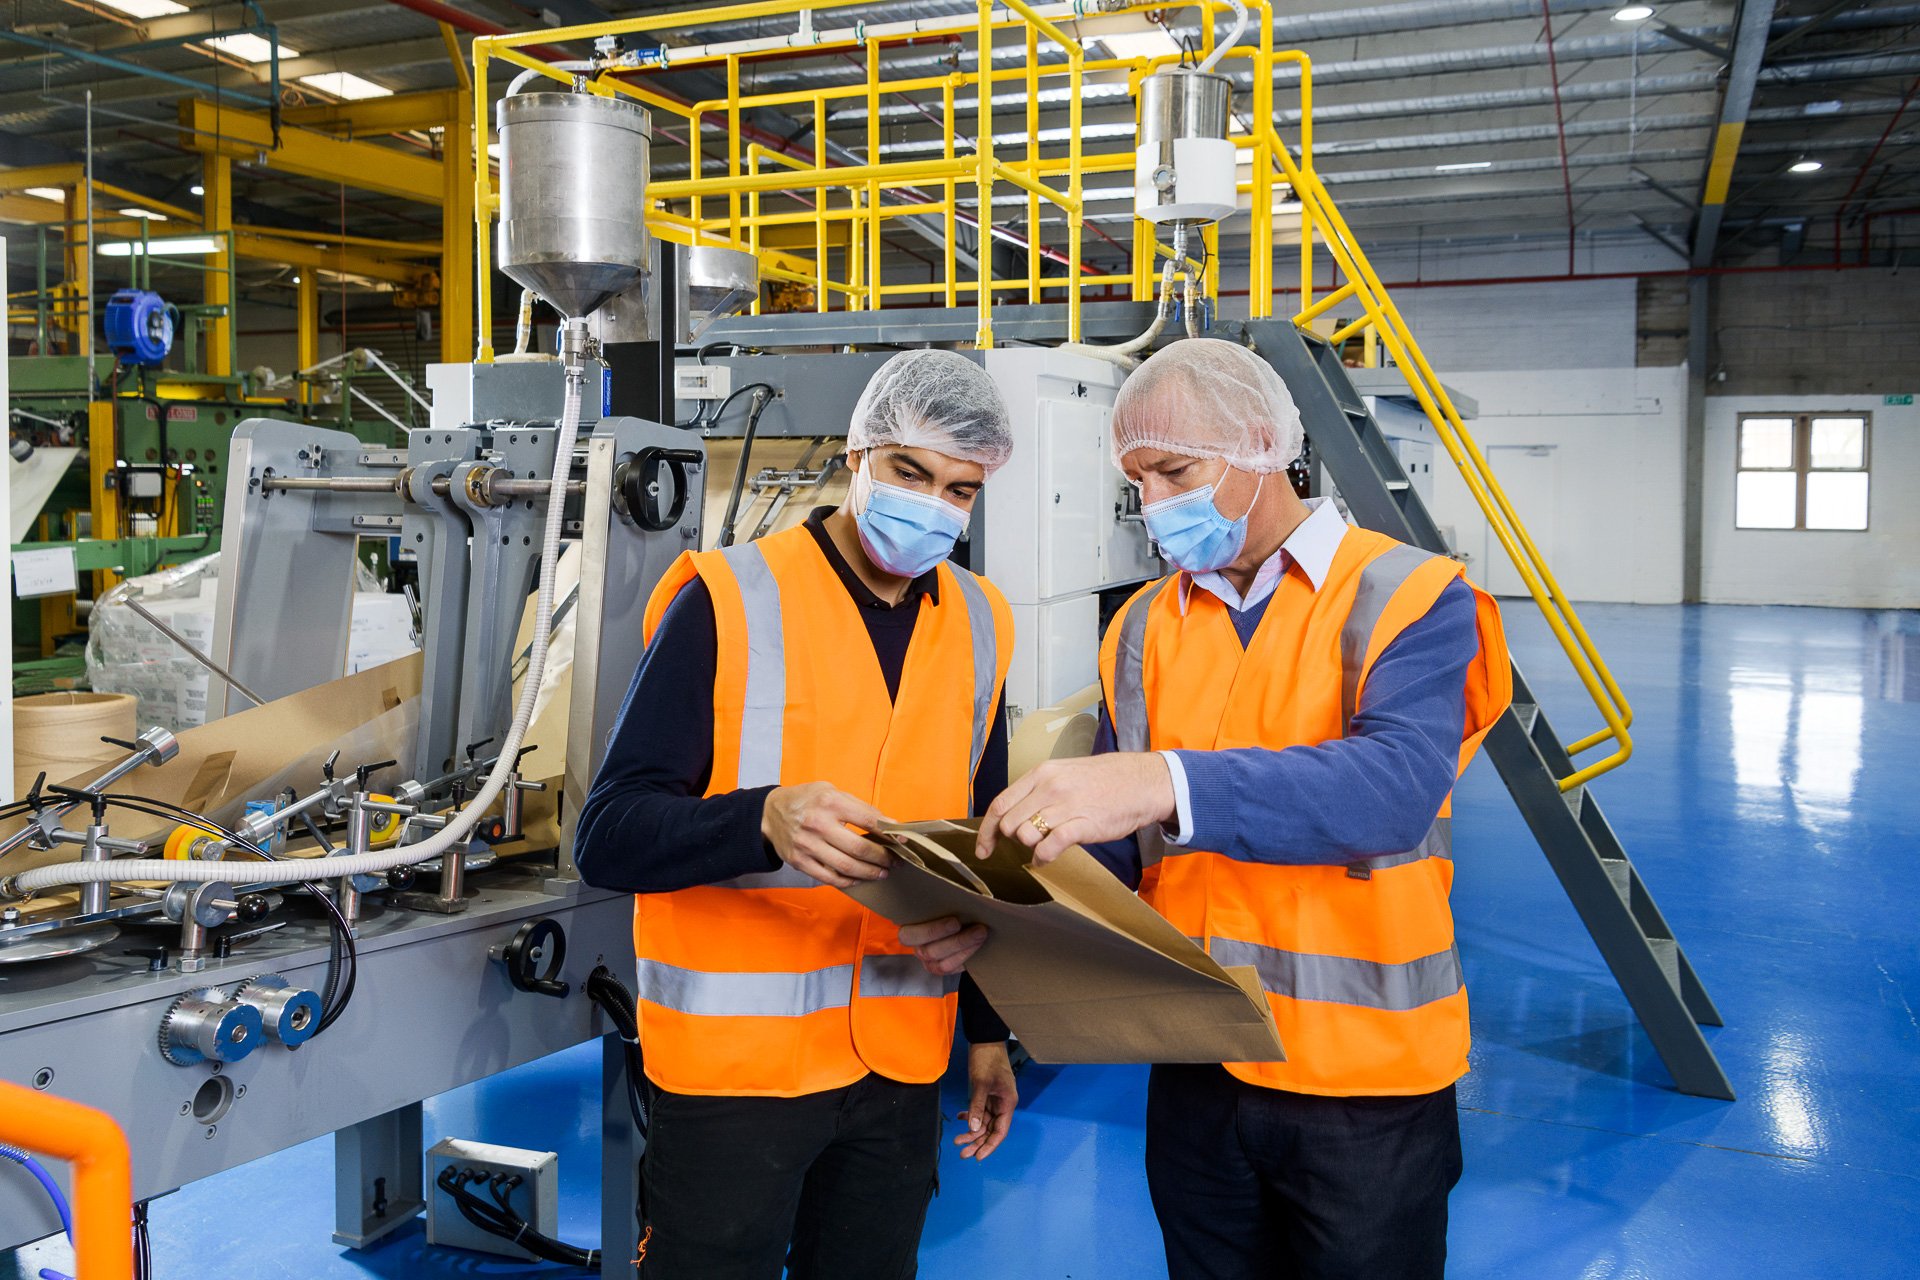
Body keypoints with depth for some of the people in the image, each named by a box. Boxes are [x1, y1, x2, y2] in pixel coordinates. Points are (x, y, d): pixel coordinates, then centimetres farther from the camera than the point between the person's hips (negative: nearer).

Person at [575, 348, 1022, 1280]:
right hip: (733, 1061, -4)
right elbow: (608, 836, -15)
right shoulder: (728, 601, -11)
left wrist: (988, 1029, 15)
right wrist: (767, 820, -32)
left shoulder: (977, 625, 6)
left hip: (901, 1064, 5)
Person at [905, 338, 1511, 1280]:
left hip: (1365, 1081, -4)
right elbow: (1112, 842, 5)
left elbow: (1399, 782, -29)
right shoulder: (1147, 626, 6)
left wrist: (1167, 783, -41)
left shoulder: (1406, 598, -10)